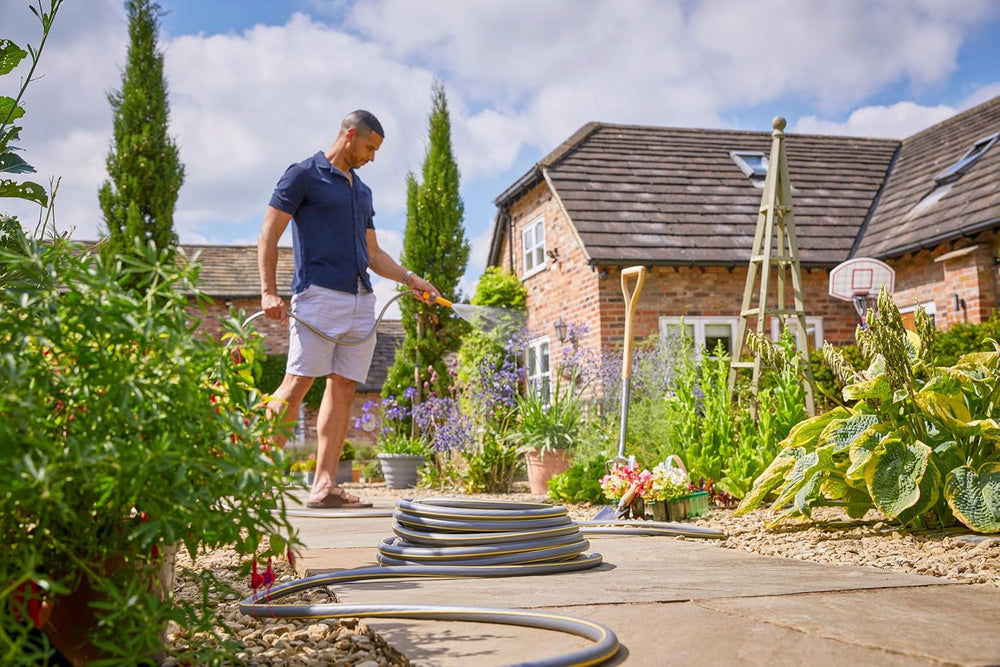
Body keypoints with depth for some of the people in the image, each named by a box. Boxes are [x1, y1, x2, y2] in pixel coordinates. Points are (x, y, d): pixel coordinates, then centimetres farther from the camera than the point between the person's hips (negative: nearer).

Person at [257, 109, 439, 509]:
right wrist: (268, 290, -13)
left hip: (361, 300, 7)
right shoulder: (303, 175, 3)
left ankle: (324, 486, 2)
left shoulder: (362, 191, 24)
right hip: (319, 295, -7)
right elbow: (269, 235, -2)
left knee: (343, 389, 1)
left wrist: (409, 278, 12)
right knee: (297, 384, -13)